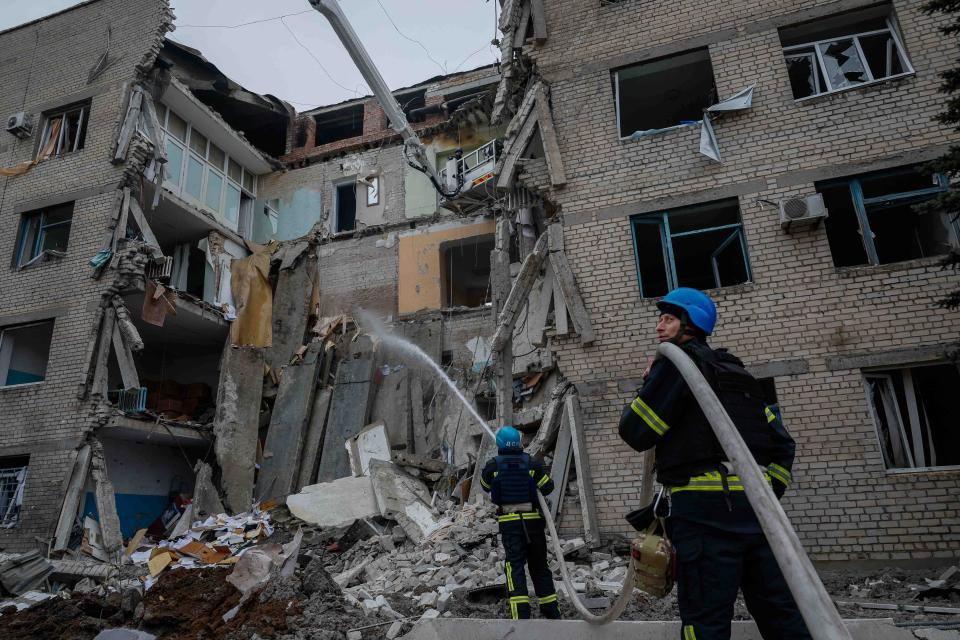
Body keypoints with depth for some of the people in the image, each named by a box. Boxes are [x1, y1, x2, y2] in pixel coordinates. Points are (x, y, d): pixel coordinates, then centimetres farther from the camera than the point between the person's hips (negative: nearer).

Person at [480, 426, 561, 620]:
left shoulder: (492, 465, -4)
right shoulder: (531, 463, -3)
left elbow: (485, 486, 15)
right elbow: (548, 488, 3)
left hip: (509, 522, -2)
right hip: (533, 519, 2)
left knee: (515, 565, -5)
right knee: (539, 564, 16)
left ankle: (521, 613, -18)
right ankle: (550, 609, 25)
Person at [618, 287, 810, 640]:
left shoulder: (676, 362, -3)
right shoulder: (734, 371, 22)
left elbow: (635, 432, -7)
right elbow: (782, 443, 22)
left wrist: (646, 385, 9)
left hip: (706, 506, -8)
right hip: (755, 501, 8)